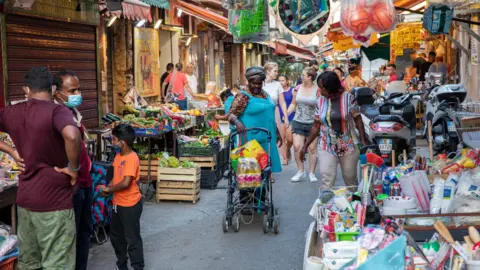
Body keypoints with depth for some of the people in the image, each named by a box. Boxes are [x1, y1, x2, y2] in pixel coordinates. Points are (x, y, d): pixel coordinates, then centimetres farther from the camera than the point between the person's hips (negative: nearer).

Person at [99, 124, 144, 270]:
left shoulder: (131, 158, -22)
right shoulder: (118, 155, 5)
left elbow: (126, 183, -27)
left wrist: (109, 189, -14)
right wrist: (108, 187, -3)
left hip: (130, 205, -9)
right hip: (118, 203, 9)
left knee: (132, 238, 2)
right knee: (116, 236, 20)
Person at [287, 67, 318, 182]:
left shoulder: (317, 90, -5)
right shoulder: (298, 88, 4)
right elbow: (293, 104, 12)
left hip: (312, 123, -2)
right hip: (298, 122, 3)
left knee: (312, 149, 3)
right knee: (297, 147, -4)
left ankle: (312, 173, 16)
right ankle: (301, 171, 12)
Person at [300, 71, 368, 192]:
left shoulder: (348, 98, -7)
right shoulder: (320, 101, 0)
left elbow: (358, 119, -2)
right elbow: (316, 126, 6)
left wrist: (363, 140, -9)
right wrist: (305, 146, 4)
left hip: (348, 146, -1)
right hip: (326, 147, 1)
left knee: (351, 179, 10)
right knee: (327, 179, -12)